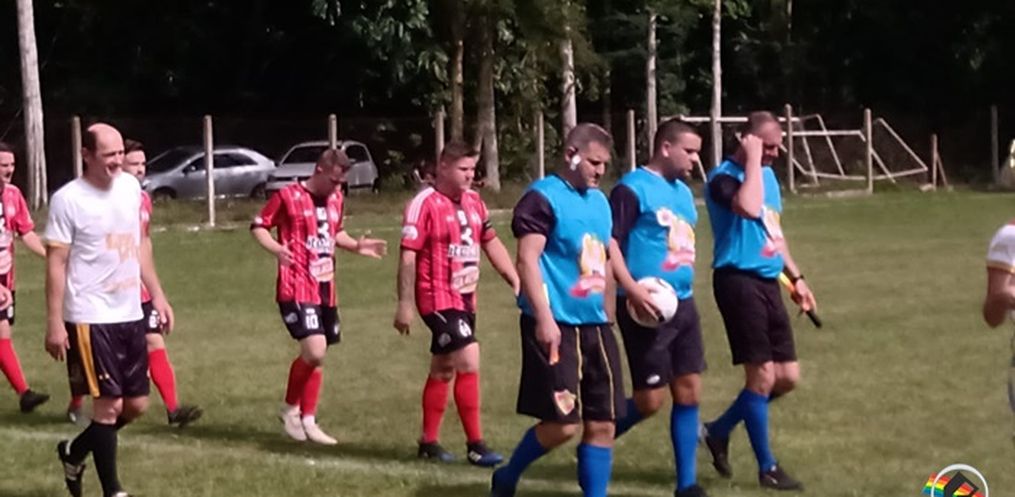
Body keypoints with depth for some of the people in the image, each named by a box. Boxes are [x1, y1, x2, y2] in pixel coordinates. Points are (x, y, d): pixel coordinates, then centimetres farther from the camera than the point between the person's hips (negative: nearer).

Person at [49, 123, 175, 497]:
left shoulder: (130, 187, 7)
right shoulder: (68, 199, -12)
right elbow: (56, 263, -11)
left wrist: (157, 295, 16)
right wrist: (54, 323, -14)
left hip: (130, 314, 7)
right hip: (91, 318, -7)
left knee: (137, 404, 11)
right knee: (109, 404, -5)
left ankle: (75, 452, 32)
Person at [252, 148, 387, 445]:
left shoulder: (335, 198, 11)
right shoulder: (288, 196, -9)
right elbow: (258, 226, -3)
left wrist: (356, 246, 8)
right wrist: (276, 248, -21)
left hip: (325, 289, 7)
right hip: (297, 289, -7)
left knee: (316, 355, 11)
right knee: (315, 351, -18)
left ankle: (307, 421, 22)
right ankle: (291, 409, 3)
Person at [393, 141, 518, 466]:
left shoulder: (474, 202, 8)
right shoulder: (425, 204, -14)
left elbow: (491, 243, 17)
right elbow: (408, 255, -15)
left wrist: (516, 281, 10)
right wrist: (404, 304, -16)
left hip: (466, 299, 8)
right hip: (439, 300, -8)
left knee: (443, 370, 15)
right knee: (469, 363, -15)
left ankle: (429, 442, 24)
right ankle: (475, 445, -11)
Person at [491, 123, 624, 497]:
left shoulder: (600, 201, 16)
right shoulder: (543, 197, -9)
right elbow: (527, 259, -16)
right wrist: (544, 318, -22)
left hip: (594, 325, 8)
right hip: (556, 326, -8)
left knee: (602, 423, 4)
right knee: (563, 424, -9)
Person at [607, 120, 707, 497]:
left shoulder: (683, 191, 15)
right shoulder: (632, 188, -11)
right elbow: (609, 242, -17)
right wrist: (632, 289, -26)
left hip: (682, 304, 8)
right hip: (647, 308, -8)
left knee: (688, 393, 5)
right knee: (651, 400, -6)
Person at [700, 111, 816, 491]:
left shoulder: (767, 174, 16)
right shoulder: (724, 178, -11)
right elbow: (749, 208, -33)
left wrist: (796, 277, 23)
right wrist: (753, 160, -22)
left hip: (768, 282, 9)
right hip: (739, 281, -9)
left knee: (787, 376, 7)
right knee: (762, 374, -7)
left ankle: (719, 430, 24)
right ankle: (767, 467, 4)